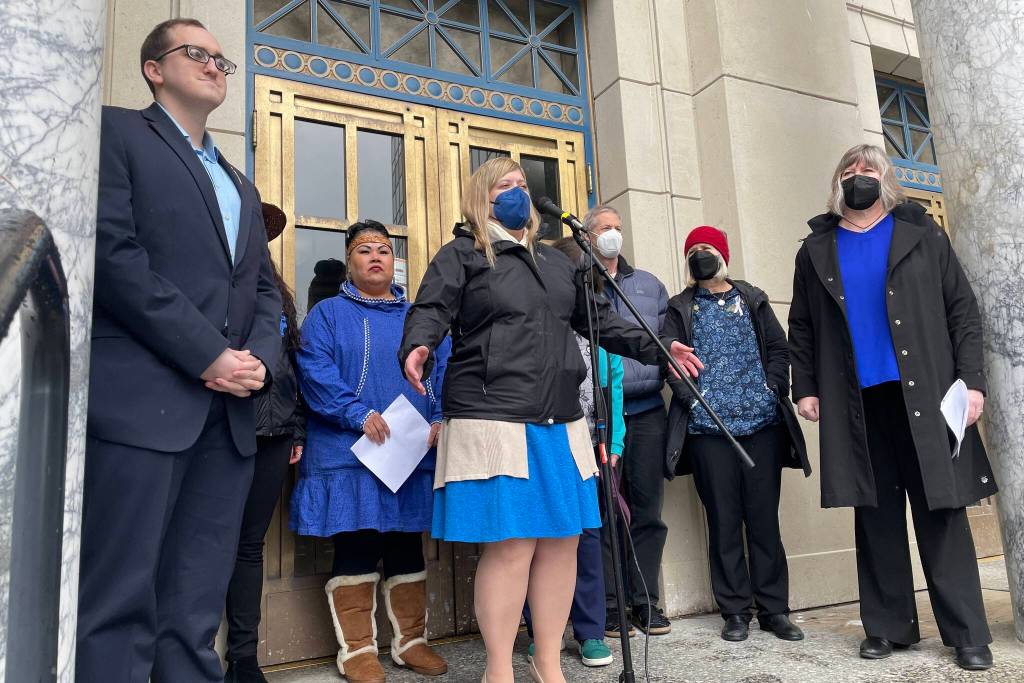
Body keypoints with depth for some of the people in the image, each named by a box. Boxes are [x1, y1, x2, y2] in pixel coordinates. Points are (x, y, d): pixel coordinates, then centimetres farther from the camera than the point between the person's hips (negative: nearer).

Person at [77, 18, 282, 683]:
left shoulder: (241, 184, 26)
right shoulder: (117, 132, 6)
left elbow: (265, 286, 20)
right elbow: (111, 252, -9)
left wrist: (259, 355, -1)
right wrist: (208, 354, -13)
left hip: (229, 413, 6)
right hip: (143, 401, -6)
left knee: (196, 610, 9)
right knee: (120, 605, -2)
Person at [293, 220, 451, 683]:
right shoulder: (327, 314, 6)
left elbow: (444, 371, 7)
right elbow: (315, 371, -8)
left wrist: (441, 420, -10)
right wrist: (358, 414, -21)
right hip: (351, 453, -3)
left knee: (408, 550, 11)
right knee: (355, 552, 2)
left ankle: (410, 641, 24)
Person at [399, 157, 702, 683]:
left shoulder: (555, 260, 24)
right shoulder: (461, 255, 6)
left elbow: (599, 319, 26)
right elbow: (431, 309, -8)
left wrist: (654, 348, 19)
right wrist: (418, 347, -29)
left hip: (560, 423, 6)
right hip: (493, 420, -6)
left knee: (561, 540, 7)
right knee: (510, 546, -6)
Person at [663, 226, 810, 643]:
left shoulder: (753, 300, 15)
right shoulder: (680, 308, 10)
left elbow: (778, 349, 10)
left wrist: (772, 391, -5)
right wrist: (693, 399, -13)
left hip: (763, 424, 2)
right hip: (708, 428, -1)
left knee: (764, 519, 6)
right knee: (724, 522, 3)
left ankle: (773, 609, 17)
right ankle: (735, 611, 13)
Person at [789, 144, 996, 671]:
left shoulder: (923, 235, 9)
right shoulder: (816, 250, 12)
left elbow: (963, 310, 5)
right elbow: (801, 329, 12)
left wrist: (971, 379, -5)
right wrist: (804, 387, 3)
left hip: (926, 396, -1)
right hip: (856, 404, 1)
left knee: (942, 514, 0)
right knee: (876, 517, 7)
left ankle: (966, 633, 10)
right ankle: (889, 626, 17)